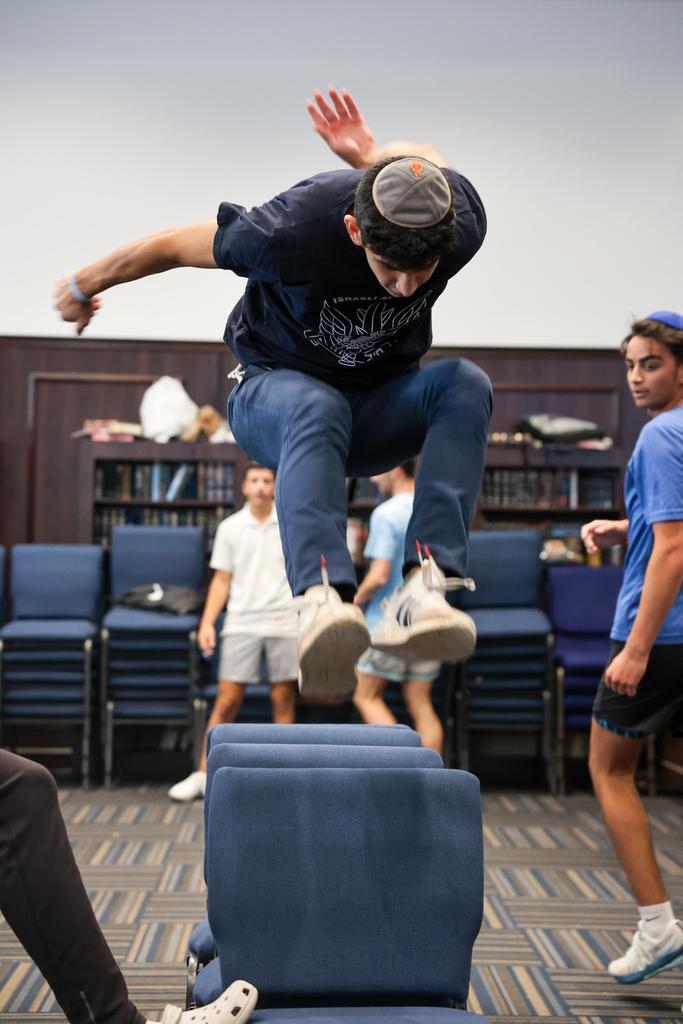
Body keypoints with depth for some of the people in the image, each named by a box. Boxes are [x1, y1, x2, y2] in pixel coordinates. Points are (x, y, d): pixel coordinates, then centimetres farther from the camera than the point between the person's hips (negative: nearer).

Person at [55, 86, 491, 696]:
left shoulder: (464, 222, -22)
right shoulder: (296, 230, -30)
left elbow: (427, 156, 4)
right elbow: (174, 245, -13)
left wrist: (371, 155, 14)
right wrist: (84, 287, 0)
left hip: (380, 408, 3)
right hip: (275, 390, -3)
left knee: (465, 385, -31)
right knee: (318, 409, -41)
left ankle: (427, 583, -46)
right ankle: (321, 596, -63)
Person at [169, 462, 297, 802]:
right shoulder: (230, 528, 6)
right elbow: (222, 580, 9)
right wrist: (207, 623, 0)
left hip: (283, 624, 0)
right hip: (241, 624, 0)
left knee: (283, 700, 4)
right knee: (226, 701, -1)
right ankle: (203, 776, 7)